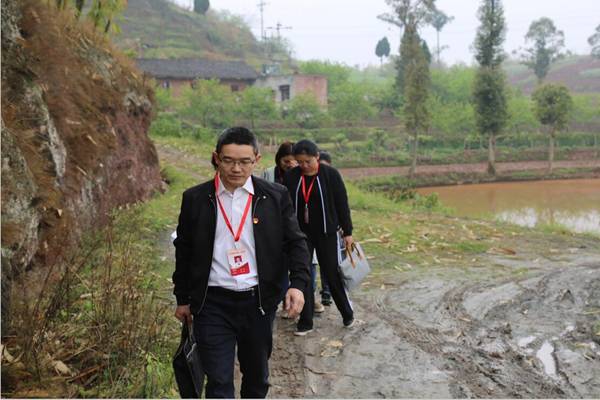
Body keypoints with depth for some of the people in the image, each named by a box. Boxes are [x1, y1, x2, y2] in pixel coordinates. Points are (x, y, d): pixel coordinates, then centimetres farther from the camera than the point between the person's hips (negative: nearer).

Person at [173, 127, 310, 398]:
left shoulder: (276, 196, -1)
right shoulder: (195, 199, -1)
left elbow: (295, 242, 1)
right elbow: (184, 251, 7)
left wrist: (298, 284, -15)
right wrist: (182, 299, 11)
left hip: (258, 302, 1)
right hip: (212, 304, -1)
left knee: (257, 376, 17)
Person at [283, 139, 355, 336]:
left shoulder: (331, 174, -8)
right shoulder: (291, 177, -2)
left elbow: (342, 203, -3)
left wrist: (347, 232, -1)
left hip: (326, 233, -2)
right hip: (300, 234, 2)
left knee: (331, 273, 5)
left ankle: (347, 313, 27)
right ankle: (305, 321, 16)